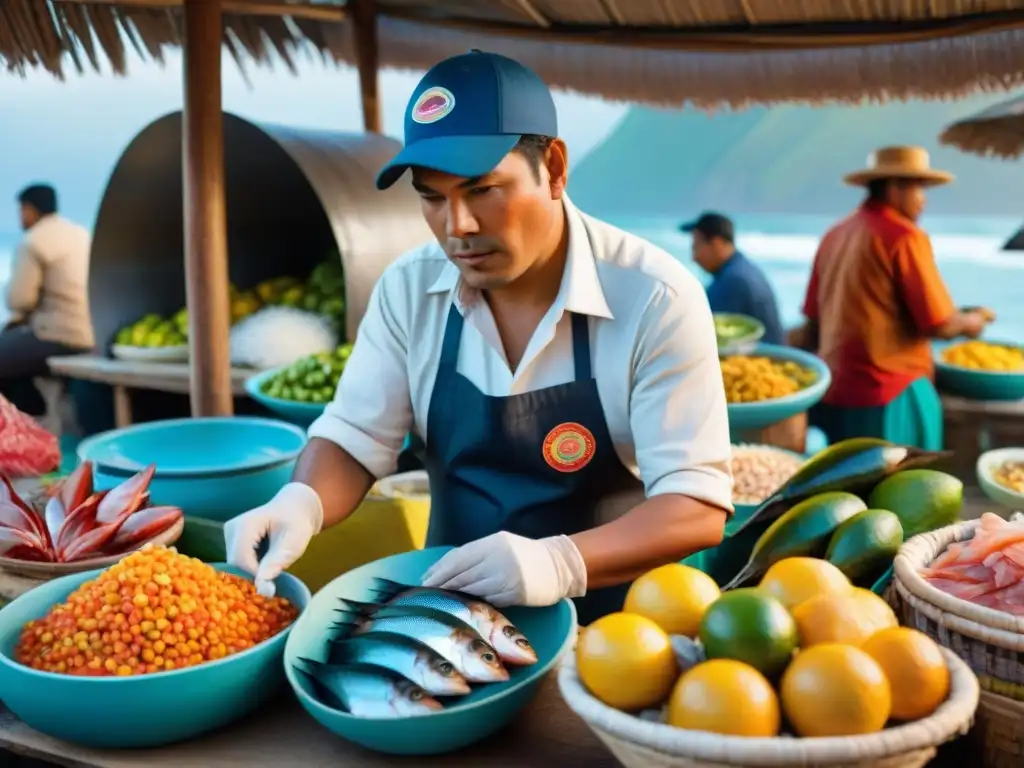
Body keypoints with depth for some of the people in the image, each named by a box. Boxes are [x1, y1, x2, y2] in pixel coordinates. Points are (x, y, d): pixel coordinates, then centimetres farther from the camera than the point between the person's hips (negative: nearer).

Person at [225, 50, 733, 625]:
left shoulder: (654, 298, -17)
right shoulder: (408, 290, -7)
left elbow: (697, 505, -20)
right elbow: (354, 438, -3)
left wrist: (560, 562, -37)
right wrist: (302, 503, -25)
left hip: (608, 626, -3)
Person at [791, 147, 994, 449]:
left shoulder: (835, 236, 8)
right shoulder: (904, 237, -11)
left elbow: (812, 324, 13)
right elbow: (941, 325, -11)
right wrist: (971, 321, 9)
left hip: (832, 396, 7)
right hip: (889, 397, -7)